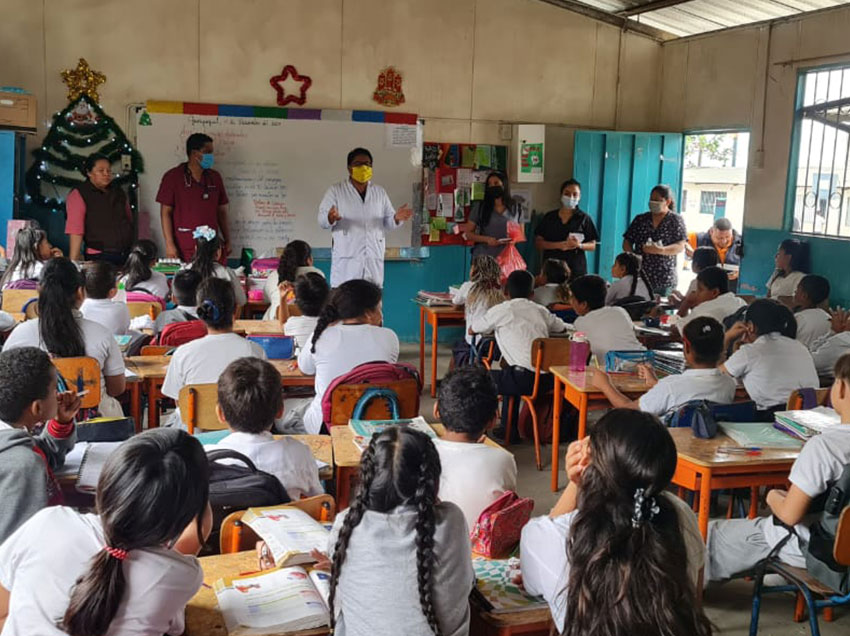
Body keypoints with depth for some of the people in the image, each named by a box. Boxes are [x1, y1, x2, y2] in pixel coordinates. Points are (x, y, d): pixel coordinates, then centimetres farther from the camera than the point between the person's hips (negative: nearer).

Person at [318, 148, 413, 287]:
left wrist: (397, 218, -9)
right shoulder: (335, 191, 6)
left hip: (373, 259, 3)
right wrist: (331, 218, -26)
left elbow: (388, 223, 14)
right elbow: (322, 221, -2)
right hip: (346, 259, -3)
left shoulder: (380, 192, 16)